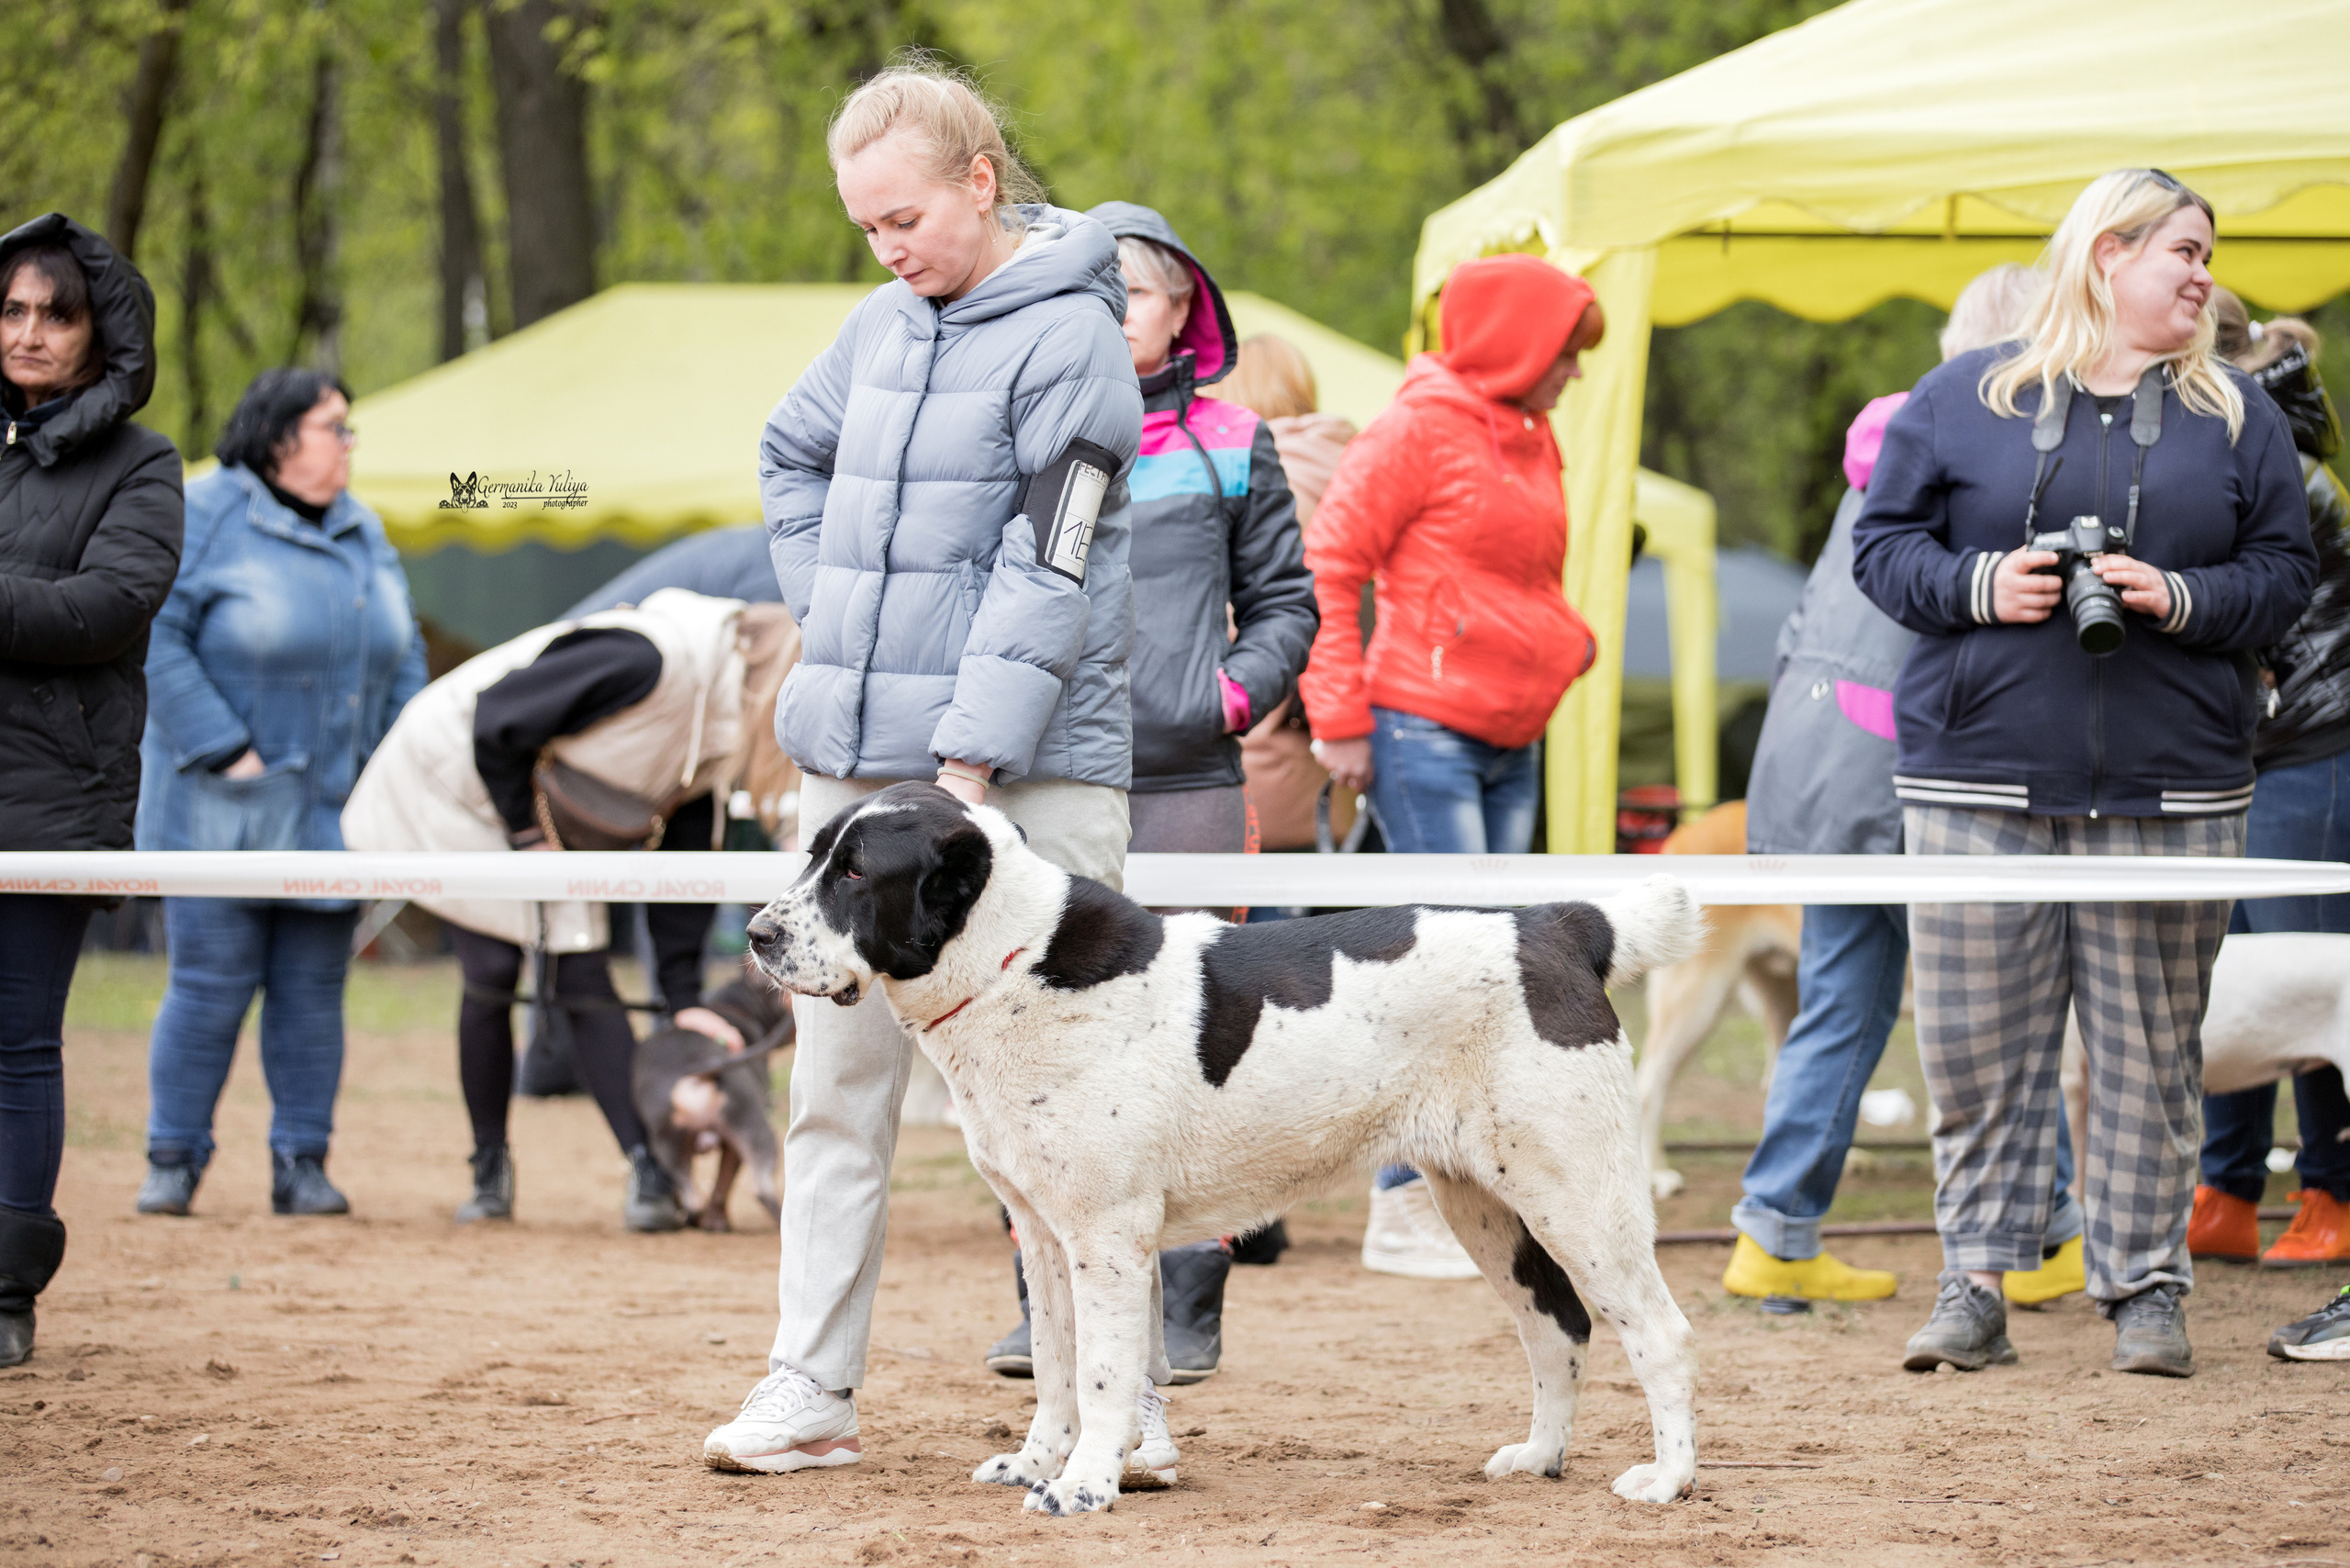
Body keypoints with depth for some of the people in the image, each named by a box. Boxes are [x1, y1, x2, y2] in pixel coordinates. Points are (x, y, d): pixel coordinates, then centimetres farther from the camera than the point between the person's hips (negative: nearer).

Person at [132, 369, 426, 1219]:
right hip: (225, 806, -5)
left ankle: (301, 1164, 10)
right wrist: (226, 751, -17)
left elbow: (401, 655, 16)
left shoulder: (362, 534, 11)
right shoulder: (204, 518, -8)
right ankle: (173, 1161, 5)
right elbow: (153, 639, -13)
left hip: (330, 808, 5)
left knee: (313, 989, 5)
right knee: (211, 983, -5)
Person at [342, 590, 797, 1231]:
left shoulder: (717, 731, -6)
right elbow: (498, 717, -31)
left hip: (547, 809, 7)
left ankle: (649, 1176, -11)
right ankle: (489, 1171, 5)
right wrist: (526, 833, -19)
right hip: (456, 781, -7)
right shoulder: (650, 659, -35)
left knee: (583, 978, -4)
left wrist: (683, 997, -4)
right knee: (492, 973, -10)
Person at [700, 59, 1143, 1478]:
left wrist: (968, 769, -20)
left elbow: (1048, 574, -15)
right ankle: (811, 1390, 11)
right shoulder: (885, 324, 12)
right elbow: (789, 456, 30)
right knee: (839, 1085, 7)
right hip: (852, 760, 7)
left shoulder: (1070, 335, -9)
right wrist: (833, 609, 14)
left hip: (1024, 772, -7)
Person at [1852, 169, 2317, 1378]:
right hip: (1978, 779, -1)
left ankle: (2147, 1288, 12)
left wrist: (2184, 599, -9)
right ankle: (1975, 1286, 9)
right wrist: (1976, 587, -10)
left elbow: (2285, 573, 9)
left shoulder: (2235, 417, 10)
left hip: (2168, 790, 1)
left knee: (2152, 1048, 3)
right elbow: (1883, 544, 8)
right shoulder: (1960, 401, 6)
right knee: (1976, 1045, 0)